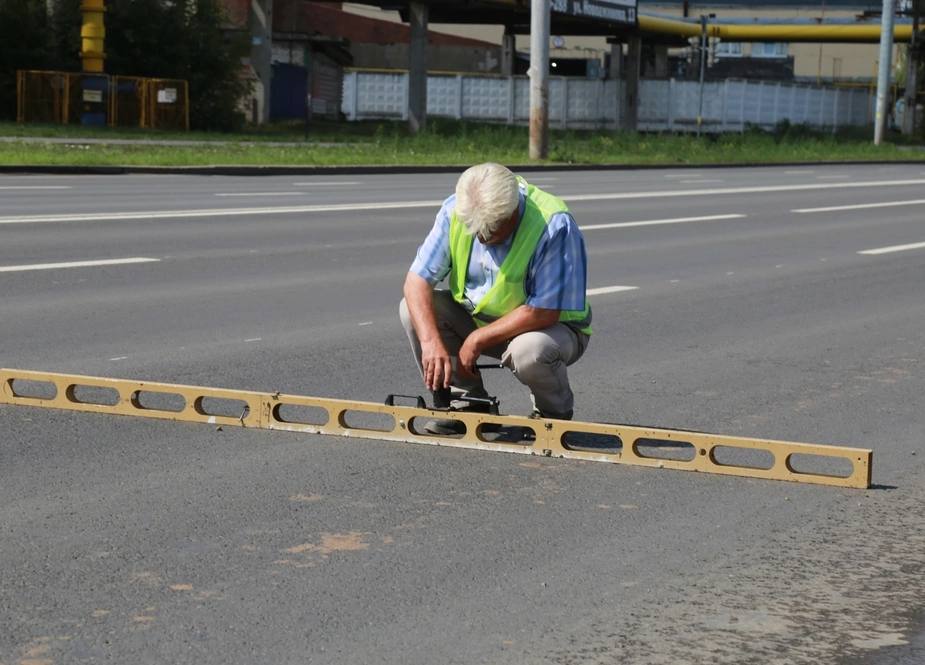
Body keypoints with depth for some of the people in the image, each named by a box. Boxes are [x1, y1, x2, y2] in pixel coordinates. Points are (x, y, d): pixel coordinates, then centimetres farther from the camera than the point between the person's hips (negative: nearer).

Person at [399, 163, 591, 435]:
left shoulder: (554, 225, -30)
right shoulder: (455, 211, -15)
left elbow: (542, 312, -29)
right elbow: (417, 280, -15)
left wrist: (477, 340, -24)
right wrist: (431, 341, -31)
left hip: (550, 326, -5)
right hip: (476, 317, 5)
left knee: (529, 351, -38)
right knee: (414, 308, -15)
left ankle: (553, 413, -3)